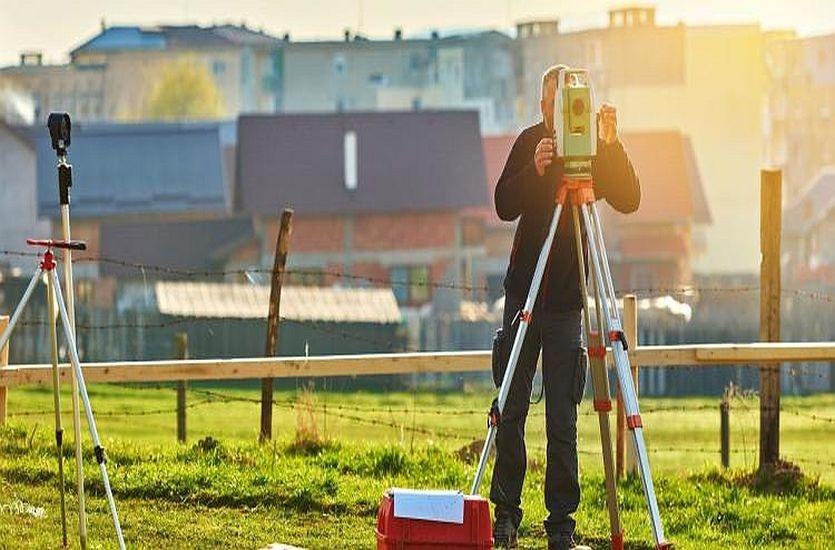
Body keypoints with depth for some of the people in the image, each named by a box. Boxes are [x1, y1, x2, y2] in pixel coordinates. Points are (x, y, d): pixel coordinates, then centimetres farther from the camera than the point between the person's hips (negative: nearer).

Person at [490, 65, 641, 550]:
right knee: (511, 410, 1)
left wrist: (611, 146, -25)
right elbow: (504, 206, -7)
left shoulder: (592, 151, 0)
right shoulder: (530, 143, 3)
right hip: (524, 292, 1)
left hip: (567, 299, -1)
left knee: (562, 419, -3)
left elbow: (629, 200, -13)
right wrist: (534, 171, -25)